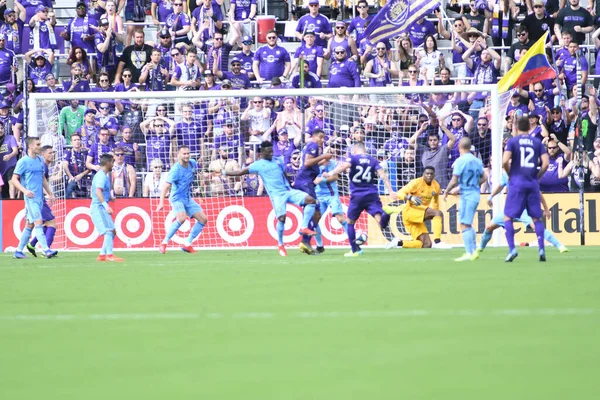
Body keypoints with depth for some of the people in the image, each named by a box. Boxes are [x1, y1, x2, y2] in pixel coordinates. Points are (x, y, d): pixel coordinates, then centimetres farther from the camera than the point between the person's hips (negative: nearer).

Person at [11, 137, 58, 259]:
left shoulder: (40, 160, 13)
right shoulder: (23, 162, -8)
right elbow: (14, 179, -8)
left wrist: (50, 193, 19)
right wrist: (25, 190, -23)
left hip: (39, 197, 7)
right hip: (31, 197, -7)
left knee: (30, 225, 10)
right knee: (38, 222, -15)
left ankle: (19, 251, 18)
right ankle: (46, 250, -21)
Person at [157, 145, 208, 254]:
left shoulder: (192, 163, -2)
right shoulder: (176, 169, -22)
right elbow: (166, 186, -29)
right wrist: (161, 203, -38)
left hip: (188, 199, 8)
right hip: (177, 198, -8)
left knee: (203, 219, 2)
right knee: (182, 218, -32)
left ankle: (187, 244, 8)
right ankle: (164, 243, -22)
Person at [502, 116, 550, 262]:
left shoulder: (512, 141, 0)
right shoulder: (537, 142, 8)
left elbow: (505, 161, -13)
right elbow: (546, 163, 0)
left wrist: (509, 174, 5)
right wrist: (537, 176, 14)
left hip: (517, 183, -3)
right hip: (533, 184, 3)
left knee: (508, 217, 5)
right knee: (536, 218, 11)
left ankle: (512, 249, -8)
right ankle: (541, 249, 1)